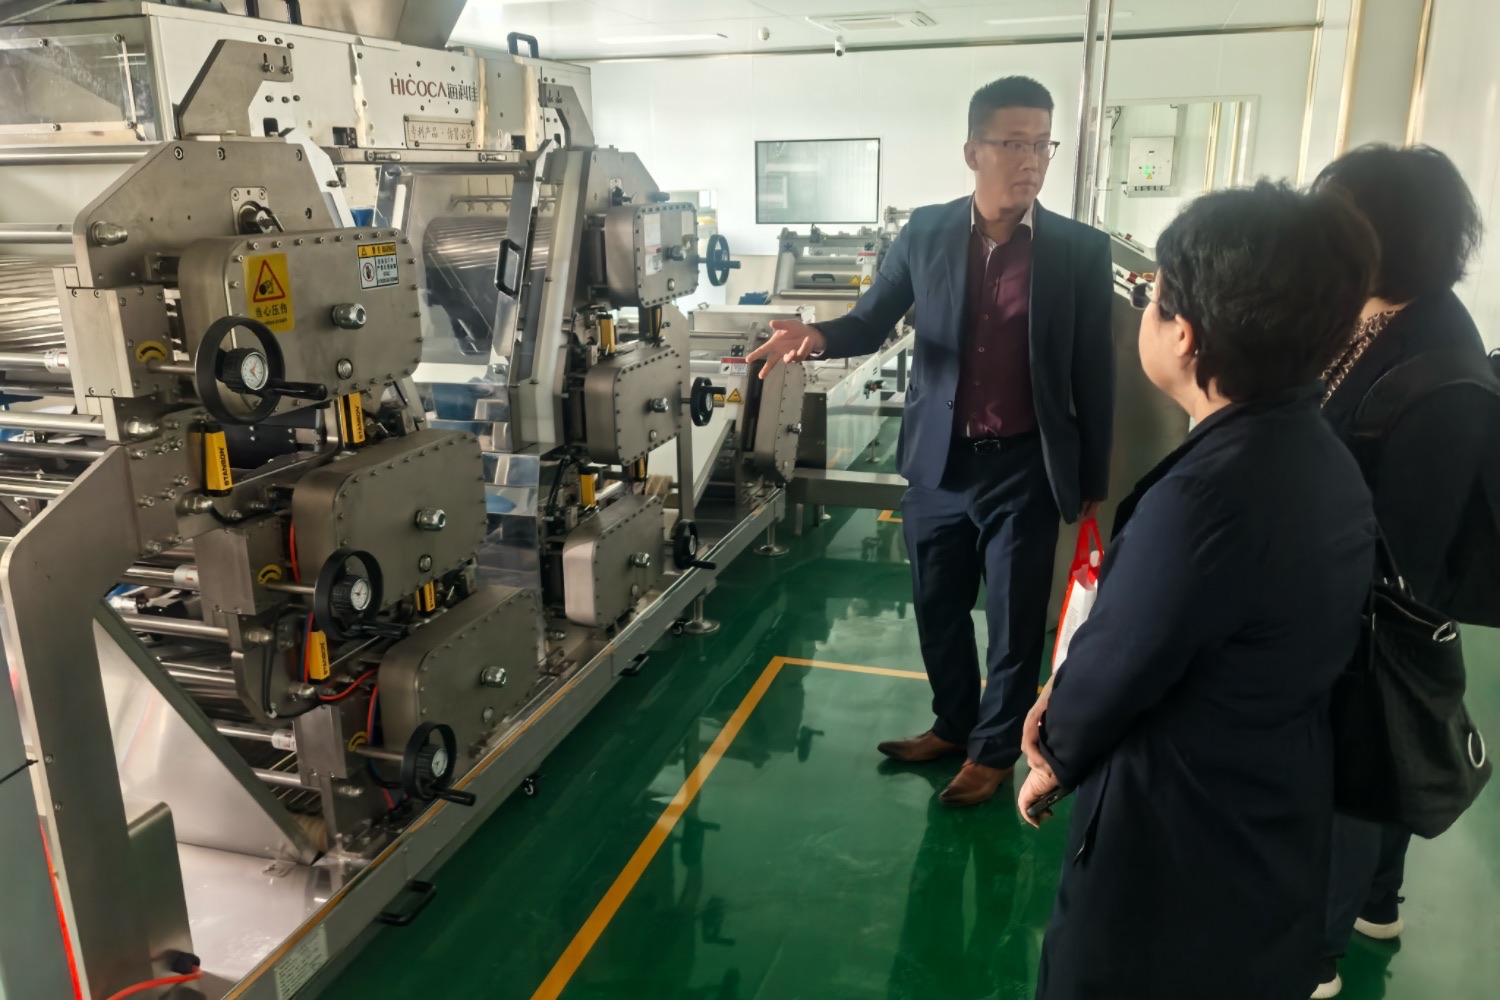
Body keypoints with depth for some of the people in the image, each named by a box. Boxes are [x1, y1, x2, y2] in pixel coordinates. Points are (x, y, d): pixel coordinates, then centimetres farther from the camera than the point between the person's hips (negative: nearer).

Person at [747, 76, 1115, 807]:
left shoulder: (1082, 250, -7)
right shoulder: (926, 233, -2)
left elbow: (1094, 373, -2)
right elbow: (873, 320, 6)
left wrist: (1093, 484, 0)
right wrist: (819, 337, -18)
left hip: (1024, 468, -2)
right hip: (939, 461, 3)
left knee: (1014, 622, 11)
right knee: (937, 608, 17)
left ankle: (994, 748, 33)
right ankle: (953, 724, 41)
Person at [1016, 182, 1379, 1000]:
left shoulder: (1207, 493, -33)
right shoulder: (1318, 456, -2)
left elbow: (1112, 670, -20)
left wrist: (1060, 753, 0)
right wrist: (1074, 705, -3)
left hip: (1179, 850, -8)